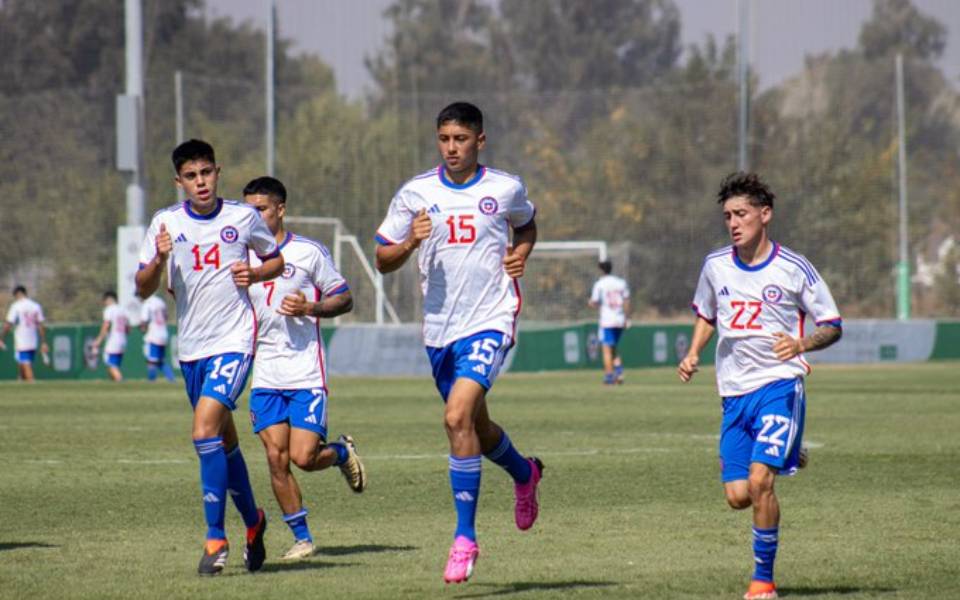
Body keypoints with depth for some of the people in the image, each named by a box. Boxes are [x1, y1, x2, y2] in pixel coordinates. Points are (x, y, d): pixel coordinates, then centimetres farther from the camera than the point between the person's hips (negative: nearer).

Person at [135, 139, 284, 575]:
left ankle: (216, 538, -17)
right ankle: (252, 521, 36)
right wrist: (159, 260, -20)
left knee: (206, 428, -21)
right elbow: (143, 289, 0)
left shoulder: (243, 217, -1)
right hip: (191, 346, 4)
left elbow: (277, 261, 15)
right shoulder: (166, 223, 1)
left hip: (234, 340, -4)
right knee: (223, 440, 14)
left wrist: (253, 274, -7)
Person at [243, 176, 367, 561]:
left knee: (303, 457, -12)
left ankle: (342, 452, 22)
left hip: (306, 373, -4)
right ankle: (301, 537, 7)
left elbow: (345, 299, 1)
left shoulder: (309, 252, -2)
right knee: (276, 459, -4)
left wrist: (310, 308, -17)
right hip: (265, 376, 4)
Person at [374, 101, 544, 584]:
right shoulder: (416, 194, 0)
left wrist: (521, 254, 1)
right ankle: (524, 474, 52)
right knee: (474, 427, 18)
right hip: (440, 328, 4)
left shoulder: (506, 189, -1)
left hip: (490, 322, -4)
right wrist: (410, 242, -17)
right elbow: (383, 260, 4)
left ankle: (465, 537, -15)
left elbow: (526, 225, 22)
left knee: (458, 416, -22)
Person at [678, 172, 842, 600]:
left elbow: (833, 327, 0)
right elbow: (706, 316, 24)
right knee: (738, 496, 0)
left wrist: (802, 344, -20)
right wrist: (692, 355, 7)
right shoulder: (715, 266, 6)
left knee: (759, 480, -20)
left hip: (779, 385, -4)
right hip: (735, 391, 5)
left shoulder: (794, 269, -6)